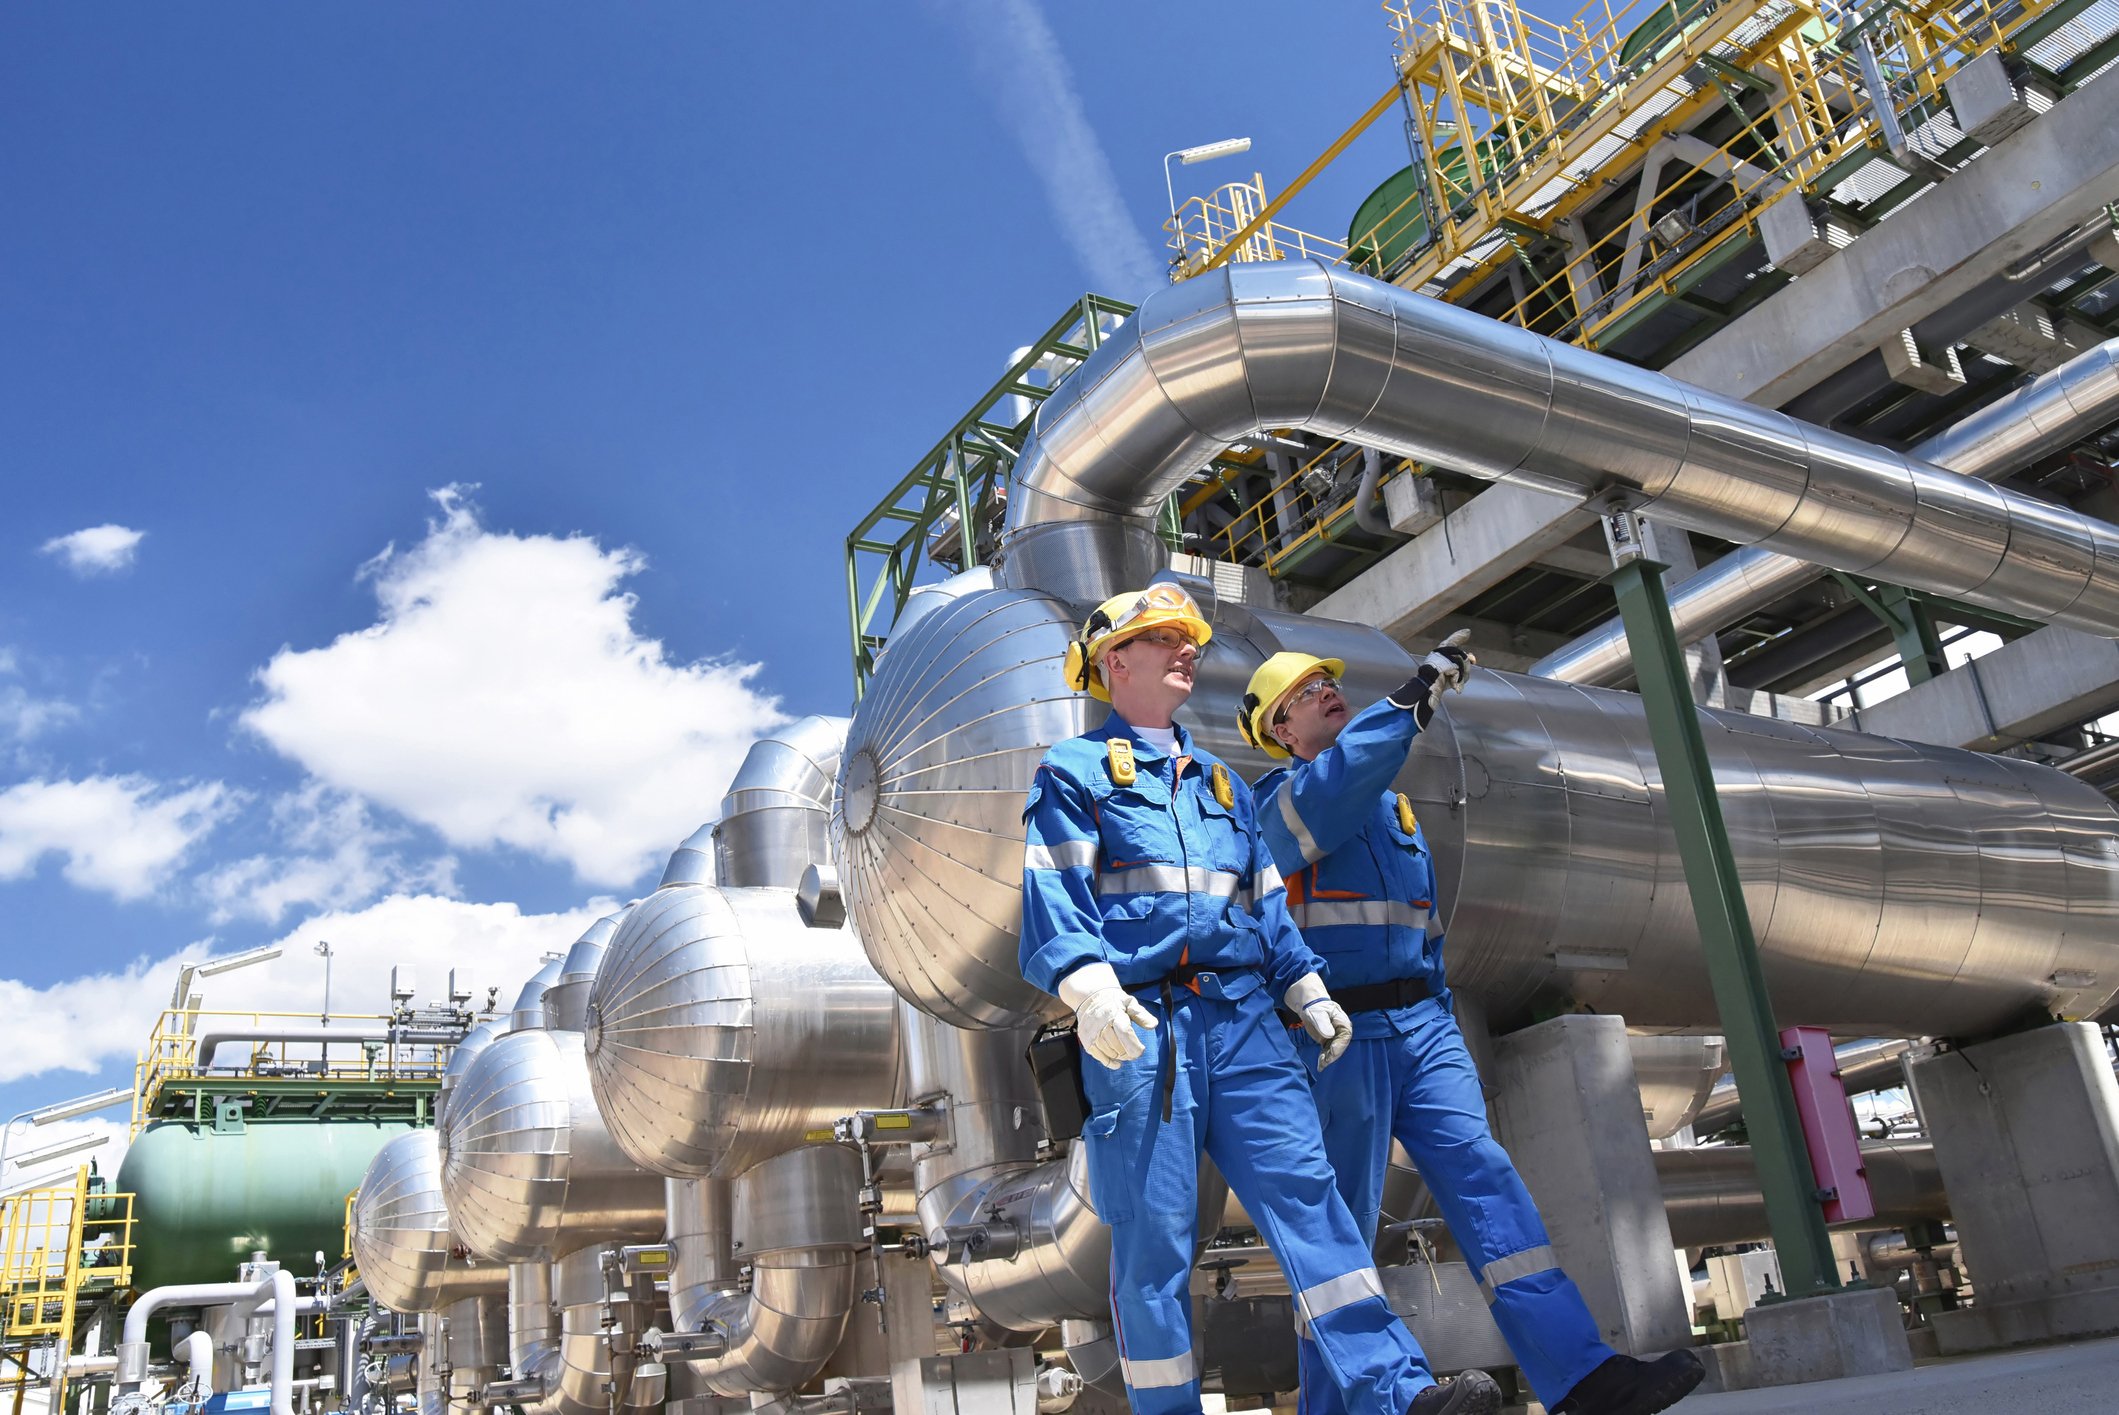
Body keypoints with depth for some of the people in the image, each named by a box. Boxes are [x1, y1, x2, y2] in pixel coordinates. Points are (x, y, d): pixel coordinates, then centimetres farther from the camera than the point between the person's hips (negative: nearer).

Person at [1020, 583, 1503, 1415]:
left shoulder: (1219, 782, 27)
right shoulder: (1075, 770, 8)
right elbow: (1053, 888, -6)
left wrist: (1306, 990, 14)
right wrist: (1086, 985, -22)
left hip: (1242, 1018, 5)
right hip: (1140, 1026, -4)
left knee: (1304, 1187, -8)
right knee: (1152, 1231, -3)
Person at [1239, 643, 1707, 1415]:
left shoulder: (1393, 807, 24)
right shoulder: (1280, 798, 3)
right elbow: (1329, 792, -24)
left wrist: (1451, 1044, 20)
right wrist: (1412, 700, -26)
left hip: (1420, 1024, 6)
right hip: (1339, 1033, -5)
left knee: (1483, 1178, -9)